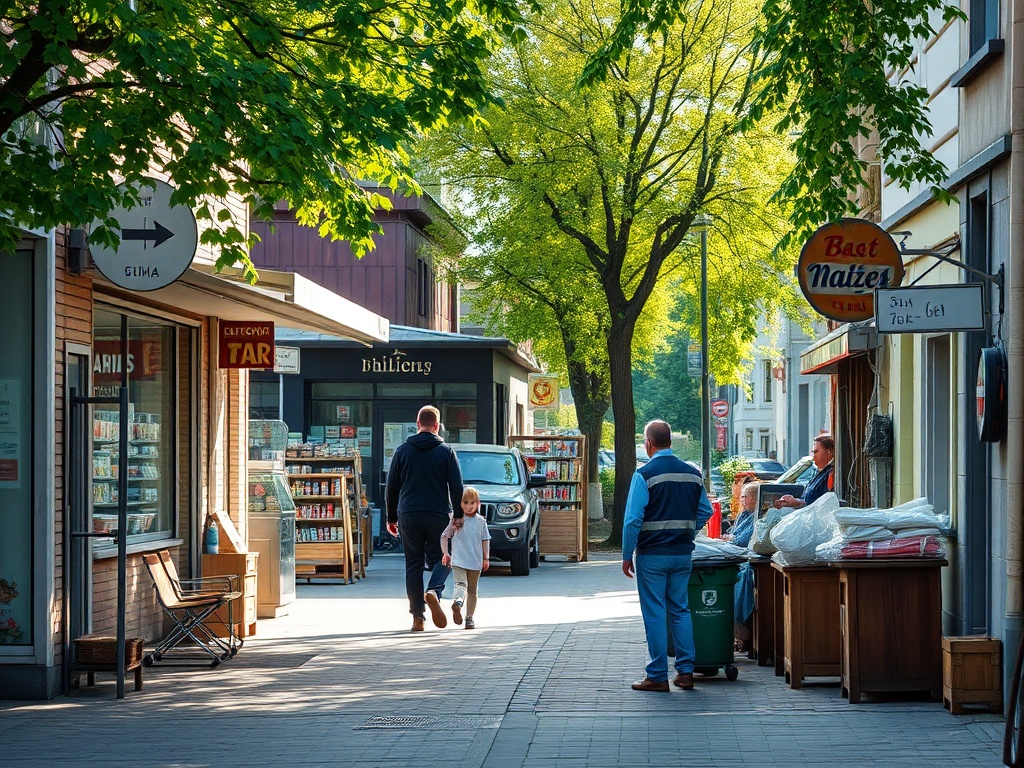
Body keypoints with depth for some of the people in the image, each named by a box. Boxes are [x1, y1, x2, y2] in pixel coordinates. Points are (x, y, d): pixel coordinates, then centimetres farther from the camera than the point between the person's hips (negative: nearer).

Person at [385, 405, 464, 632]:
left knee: (413, 564, 6)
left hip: (408, 516, 1)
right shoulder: (446, 451, 2)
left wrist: (391, 518, 14)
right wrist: (458, 515, 1)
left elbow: (391, 487, 8)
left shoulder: (403, 451, 6)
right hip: (438, 516, -1)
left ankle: (417, 617, 1)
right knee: (440, 560, 9)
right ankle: (433, 591, -21)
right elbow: (457, 486, -3)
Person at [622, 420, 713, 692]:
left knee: (654, 613, 0)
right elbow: (705, 512, 13)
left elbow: (633, 519, -14)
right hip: (683, 554, 5)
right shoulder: (693, 474, 6)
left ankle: (657, 676, 2)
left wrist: (627, 555, -6)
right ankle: (685, 671, 11)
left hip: (652, 555, -5)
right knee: (680, 610, 13)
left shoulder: (645, 474, -12)